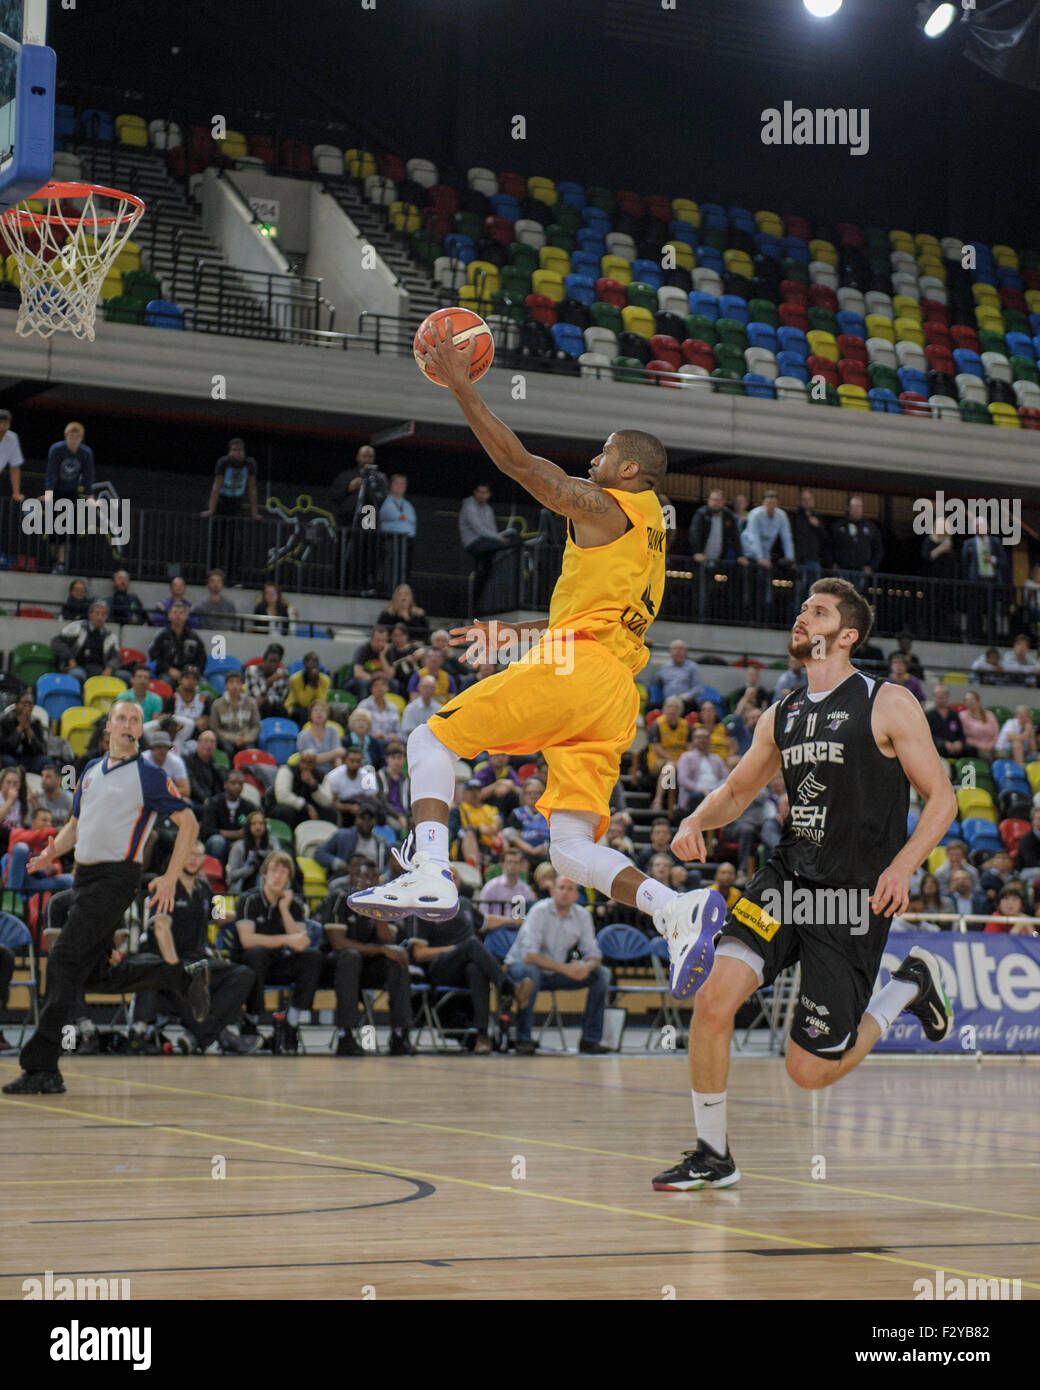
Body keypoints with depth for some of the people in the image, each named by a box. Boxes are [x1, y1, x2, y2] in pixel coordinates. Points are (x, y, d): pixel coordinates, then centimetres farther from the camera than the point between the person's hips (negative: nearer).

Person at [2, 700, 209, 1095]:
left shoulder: (147, 776, -6)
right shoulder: (92, 770, 16)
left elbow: (188, 823, -6)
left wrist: (170, 880, -12)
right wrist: (51, 854, 5)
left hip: (116, 877, -8)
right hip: (85, 876, 8)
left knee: (64, 961, -15)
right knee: (97, 972, 12)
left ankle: (42, 1068, -13)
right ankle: (186, 977, 27)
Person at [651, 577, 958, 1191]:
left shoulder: (889, 704, -5)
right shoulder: (781, 716, 11)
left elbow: (941, 798, -5)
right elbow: (737, 790, 23)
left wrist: (903, 865, -20)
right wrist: (696, 822, 1)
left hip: (854, 899, -5)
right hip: (787, 878, 5)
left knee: (811, 1070, -2)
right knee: (714, 996, -19)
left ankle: (911, 985, 24)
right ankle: (713, 1155, -2)